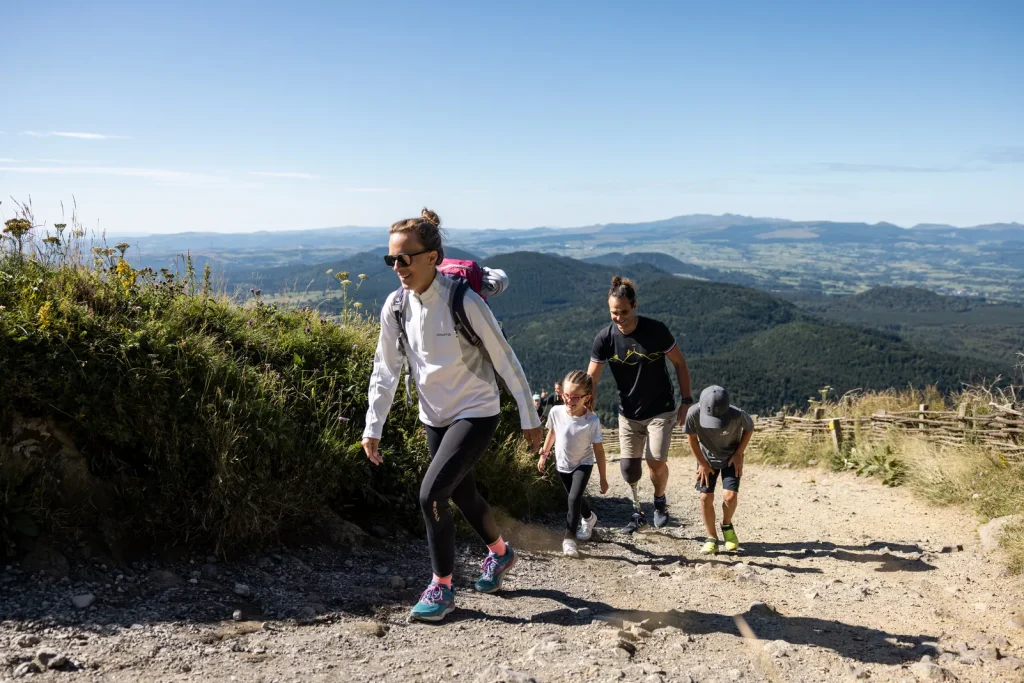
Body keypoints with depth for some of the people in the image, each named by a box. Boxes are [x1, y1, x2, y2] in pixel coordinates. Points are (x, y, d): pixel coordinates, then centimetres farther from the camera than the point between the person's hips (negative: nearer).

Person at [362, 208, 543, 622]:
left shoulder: (463, 302, -23)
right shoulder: (396, 307, -7)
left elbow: (504, 361, -15)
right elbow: (385, 371, 3)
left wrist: (530, 419, -10)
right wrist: (372, 428, 2)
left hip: (476, 413, -6)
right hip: (435, 417, 6)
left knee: (431, 494, -16)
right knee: (463, 495, 20)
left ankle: (442, 588, 5)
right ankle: (500, 553, 48)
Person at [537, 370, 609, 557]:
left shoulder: (592, 421, -28)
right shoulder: (556, 412, -21)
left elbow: (598, 450, -18)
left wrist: (603, 478, -12)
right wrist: (544, 454, 10)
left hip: (583, 465, -4)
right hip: (562, 465, 4)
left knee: (574, 498, -19)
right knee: (575, 498, 20)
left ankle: (569, 538, -7)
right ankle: (589, 518, 50)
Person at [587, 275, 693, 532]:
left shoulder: (656, 330, -17)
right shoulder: (605, 338, -12)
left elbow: (680, 363, -4)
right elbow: (591, 380, -10)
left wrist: (686, 400, -6)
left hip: (660, 411, -2)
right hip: (629, 413, 2)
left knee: (656, 462, -11)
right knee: (628, 467, 0)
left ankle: (660, 501, 21)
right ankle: (637, 511, 25)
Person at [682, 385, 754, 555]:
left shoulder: (737, 415, -34)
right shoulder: (693, 413, -33)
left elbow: (749, 429, -9)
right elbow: (692, 437, -12)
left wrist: (739, 453, -11)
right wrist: (702, 463, -7)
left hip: (731, 457, -1)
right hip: (707, 458, 1)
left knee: (730, 496, -13)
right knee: (705, 497, -5)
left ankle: (727, 525, 18)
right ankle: (711, 538, 13)